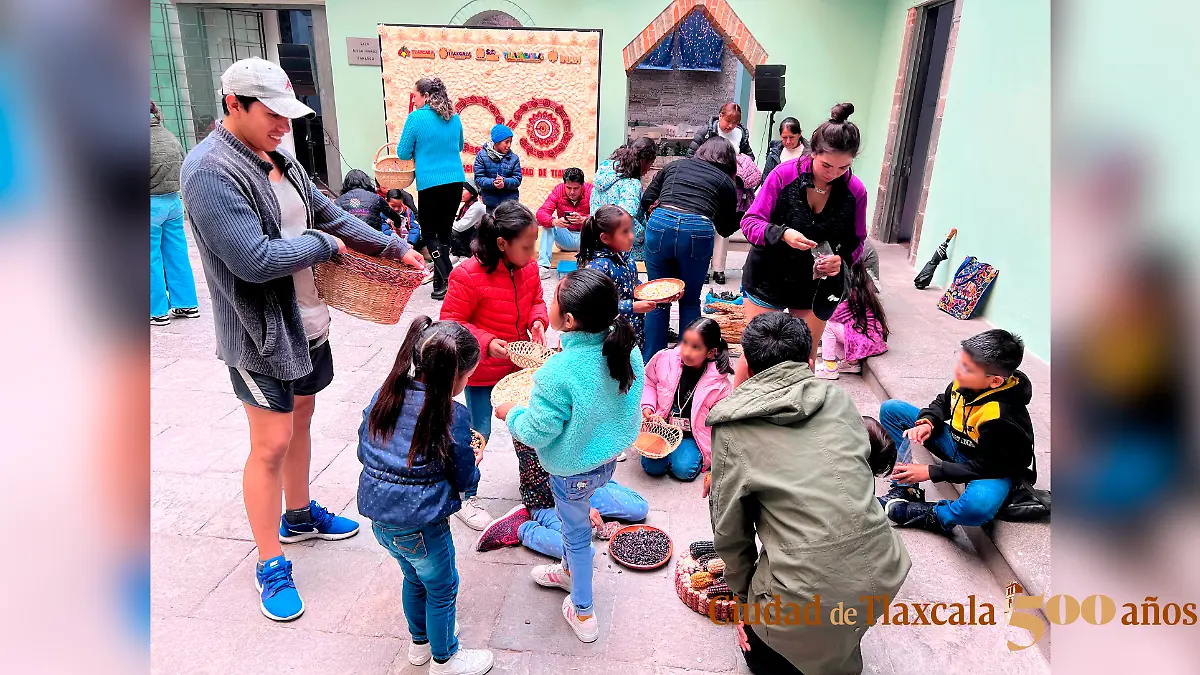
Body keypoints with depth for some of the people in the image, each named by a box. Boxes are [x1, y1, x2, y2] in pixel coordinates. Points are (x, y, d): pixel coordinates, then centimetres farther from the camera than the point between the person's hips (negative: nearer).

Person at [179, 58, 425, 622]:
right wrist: (322, 244, -14)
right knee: (272, 444, -1)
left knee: (301, 418, 21)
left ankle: (299, 516, 43)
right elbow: (254, 260, -28)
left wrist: (395, 249, 7)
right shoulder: (210, 170, -21)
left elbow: (329, 215, 13)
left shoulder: (277, 159, 6)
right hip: (260, 332, -8)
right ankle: (270, 565, 16)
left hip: (306, 319, 8)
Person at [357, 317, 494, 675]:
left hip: (380, 519, 7)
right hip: (422, 527, -6)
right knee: (442, 589, 18)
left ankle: (420, 641, 51)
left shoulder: (385, 395, -4)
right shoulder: (454, 416, -21)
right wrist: (474, 462, 10)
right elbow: (465, 480, -10)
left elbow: (364, 450, 8)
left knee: (414, 578, 30)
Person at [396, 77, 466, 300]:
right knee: (444, 231, 14)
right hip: (455, 181, 5)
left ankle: (446, 280, -5)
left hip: (430, 183, -5)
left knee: (429, 233, 6)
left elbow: (403, 153, -3)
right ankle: (440, 278, 19)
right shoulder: (454, 118, 7)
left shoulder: (416, 118, -8)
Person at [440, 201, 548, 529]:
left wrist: (537, 320, -12)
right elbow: (450, 322, -19)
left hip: (519, 364, 6)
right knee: (479, 432, 7)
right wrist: (485, 342, -30)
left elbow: (536, 300, 10)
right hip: (482, 371, -5)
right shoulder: (468, 275, -26)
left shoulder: (528, 267, -6)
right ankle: (467, 499, 27)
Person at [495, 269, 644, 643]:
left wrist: (510, 414, -3)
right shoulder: (625, 348, -16)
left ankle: (583, 613, 40)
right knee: (573, 521, 31)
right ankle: (569, 571, 57)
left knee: (576, 533, 18)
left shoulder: (558, 373, -36)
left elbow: (536, 433, -24)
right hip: (609, 456, 6)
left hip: (572, 469, -6)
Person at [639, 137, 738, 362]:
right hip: (698, 232, -1)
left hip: (660, 225, 1)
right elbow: (726, 227, 22)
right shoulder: (726, 182, 18)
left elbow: (646, 202, 19)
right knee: (690, 302, 16)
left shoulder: (675, 166, 24)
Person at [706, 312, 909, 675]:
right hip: (883, 570, 5)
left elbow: (729, 526, 2)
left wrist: (743, 594, 18)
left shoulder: (732, 426, -4)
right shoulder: (838, 397, 5)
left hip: (811, 592, -4)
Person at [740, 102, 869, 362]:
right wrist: (782, 233, -31)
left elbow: (857, 242, 2)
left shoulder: (855, 192, -10)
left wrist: (842, 258, -20)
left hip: (817, 288, 2)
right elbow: (750, 222, -12)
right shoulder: (784, 174, -16)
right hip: (769, 279, -2)